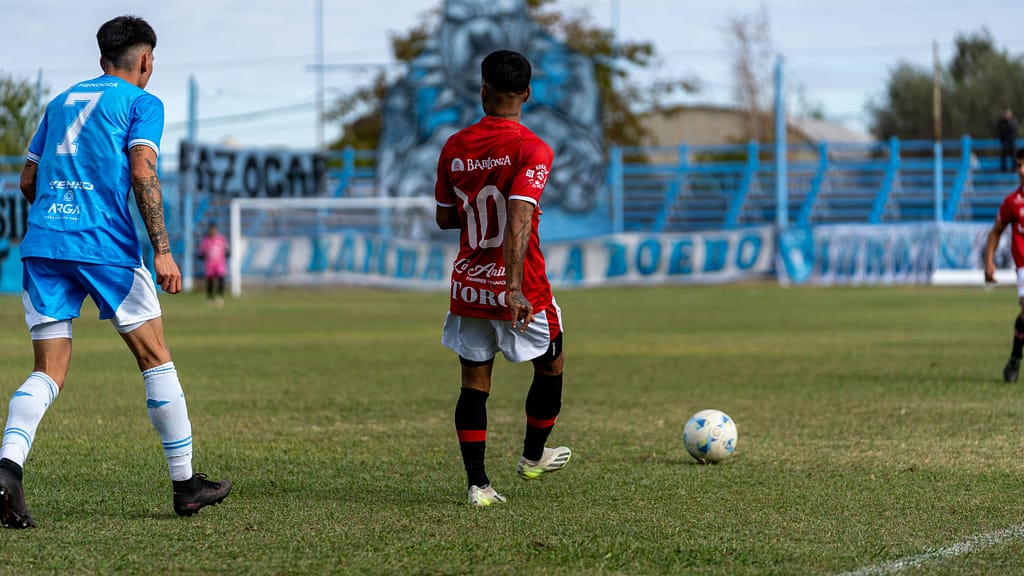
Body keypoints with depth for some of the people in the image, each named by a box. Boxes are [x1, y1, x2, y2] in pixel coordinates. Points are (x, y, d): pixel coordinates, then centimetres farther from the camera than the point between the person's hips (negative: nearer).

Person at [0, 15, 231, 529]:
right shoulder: (141, 102, 5)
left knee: (48, 374, 3)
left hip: (42, 243, 5)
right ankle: (185, 483, 14)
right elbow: (142, 173, -9)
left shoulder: (61, 102, 23)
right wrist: (162, 251, -12)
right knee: (156, 359, 9)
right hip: (107, 246, -5)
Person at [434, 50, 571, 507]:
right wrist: (515, 287, -31)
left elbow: (444, 218, 11)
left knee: (474, 382, 7)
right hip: (520, 291, -4)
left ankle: (477, 483, 0)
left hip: (468, 285, 4)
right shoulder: (531, 150, -14)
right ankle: (533, 456, 35)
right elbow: (519, 217, -26)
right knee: (551, 365, 21)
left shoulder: (454, 148, 1)